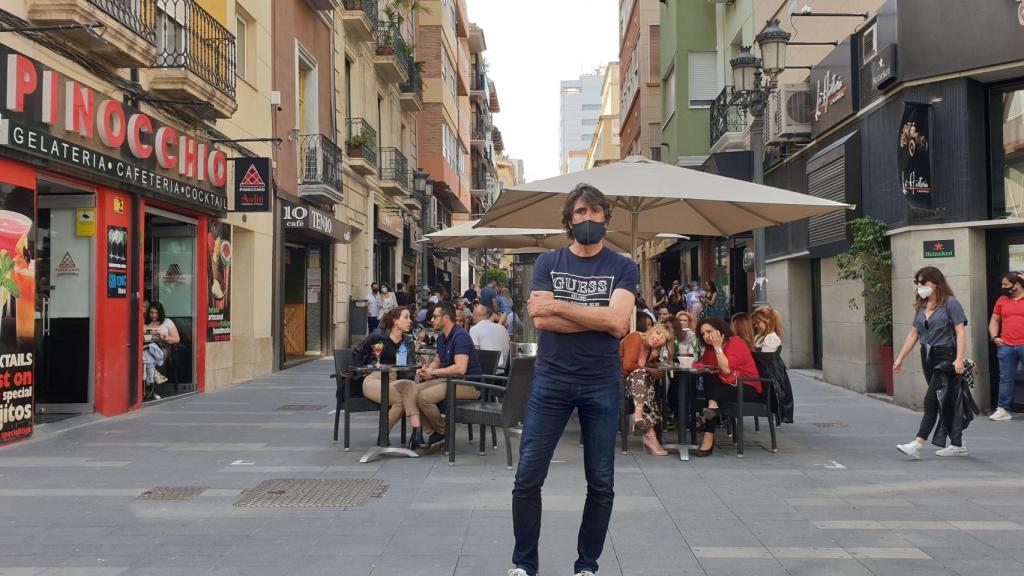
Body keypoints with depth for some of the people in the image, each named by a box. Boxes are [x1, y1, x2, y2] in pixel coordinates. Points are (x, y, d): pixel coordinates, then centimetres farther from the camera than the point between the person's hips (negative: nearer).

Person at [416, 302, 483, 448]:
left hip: (469, 384, -10)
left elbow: (460, 369, -28)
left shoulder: (460, 336, -18)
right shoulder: (442, 337, 12)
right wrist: (426, 369, -2)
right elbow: (437, 360, 23)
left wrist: (433, 372, -18)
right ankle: (430, 433, 2)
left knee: (424, 397, -24)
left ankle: (443, 434, -3)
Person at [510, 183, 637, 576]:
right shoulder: (547, 263, 4)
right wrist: (599, 318, -13)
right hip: (550, 381, 0)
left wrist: (557, 305, -13)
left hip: (602, 385, 0)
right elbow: (540, 320, -10)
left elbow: (618, 322, -15)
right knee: (528, 478, 2)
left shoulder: (623, 268, 2)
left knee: (601, 483, 7)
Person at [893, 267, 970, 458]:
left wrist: (959, 359, -24)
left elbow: (960, 332, -14)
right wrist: (900, 358, 14)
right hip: (927, 356, 8)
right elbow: (913, 334, 17)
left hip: (945, 356, -8)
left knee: (931, 399, -13)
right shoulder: (921, 306, 13)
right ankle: (957, 444, 22)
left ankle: (918, 444, -16)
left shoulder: (950, 303, -8)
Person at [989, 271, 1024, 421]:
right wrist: (994, 337, 4)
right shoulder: (1002, 300, 11)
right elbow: (994, 320, 18)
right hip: (1006, 347, 3)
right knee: (1005, 379, 6)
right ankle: (1003, 409, 11)